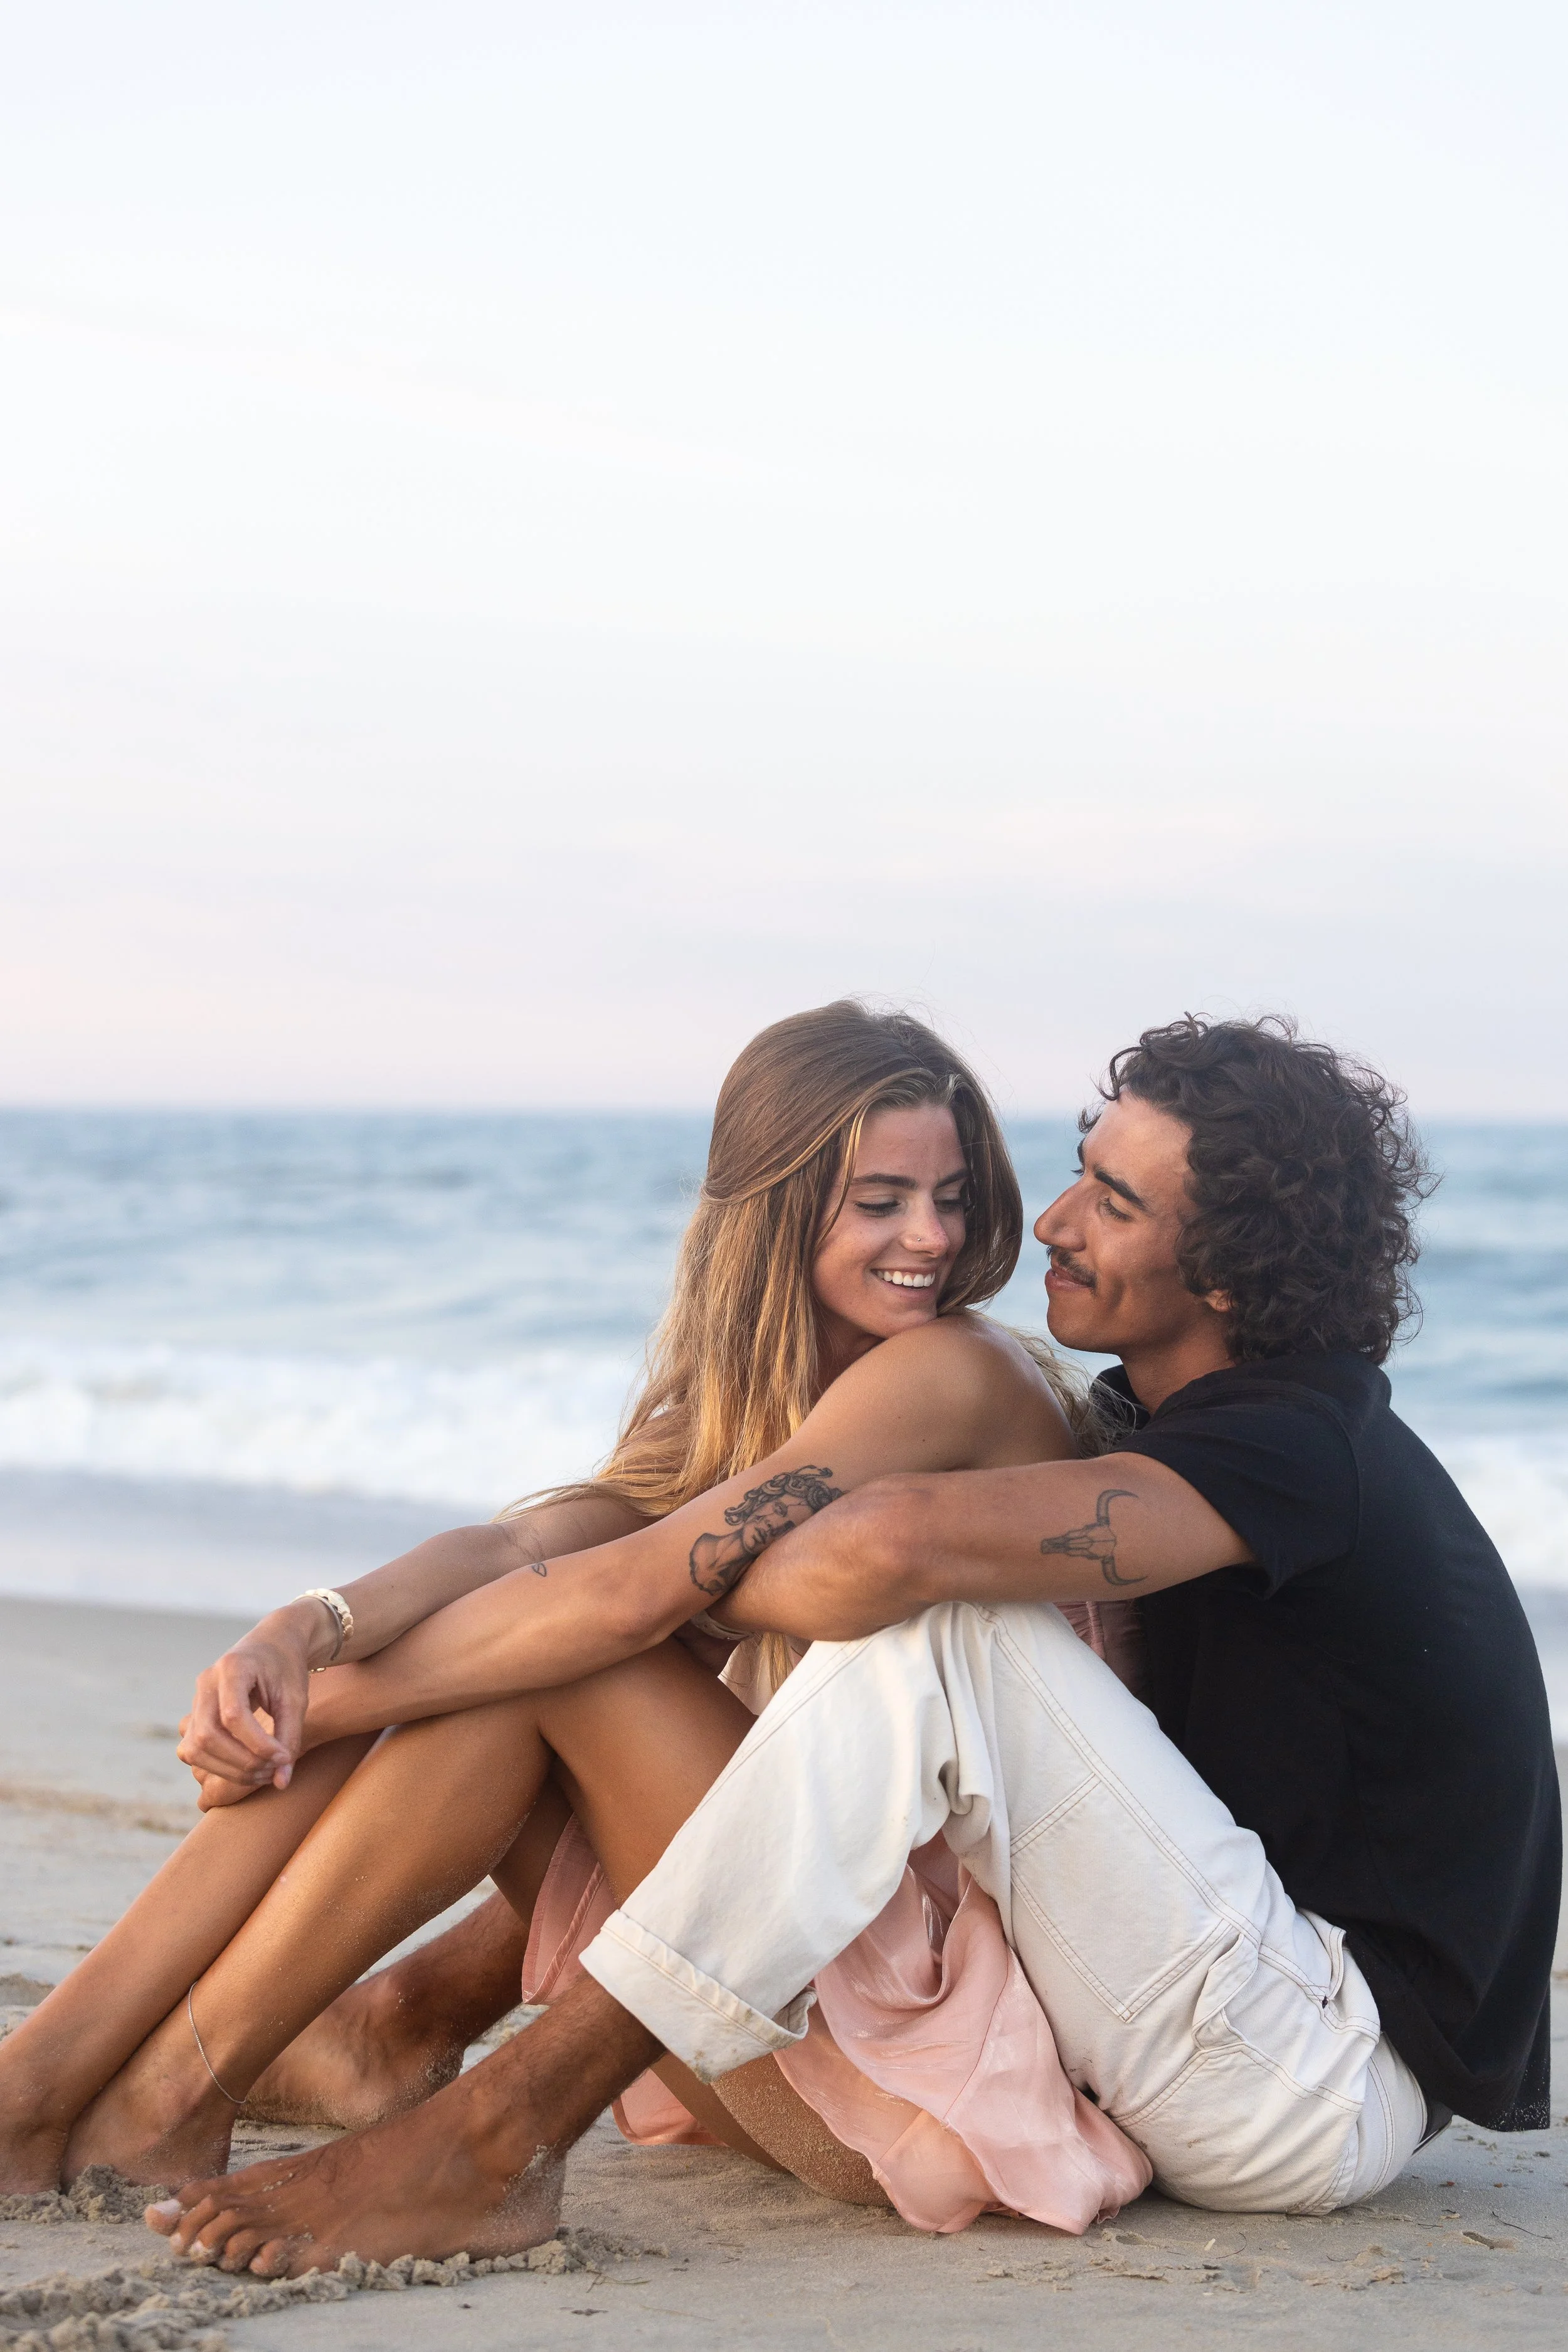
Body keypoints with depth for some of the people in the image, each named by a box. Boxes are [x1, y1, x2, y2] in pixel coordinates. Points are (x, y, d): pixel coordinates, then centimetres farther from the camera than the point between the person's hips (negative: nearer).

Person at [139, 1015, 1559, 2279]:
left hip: (1331, 2089, -10)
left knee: (937, 1634, -26)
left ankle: (502, 2134, -27)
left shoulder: (1297, 1443, -18)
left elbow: (902, 1543, -32)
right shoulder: (1167, 1420, 13)